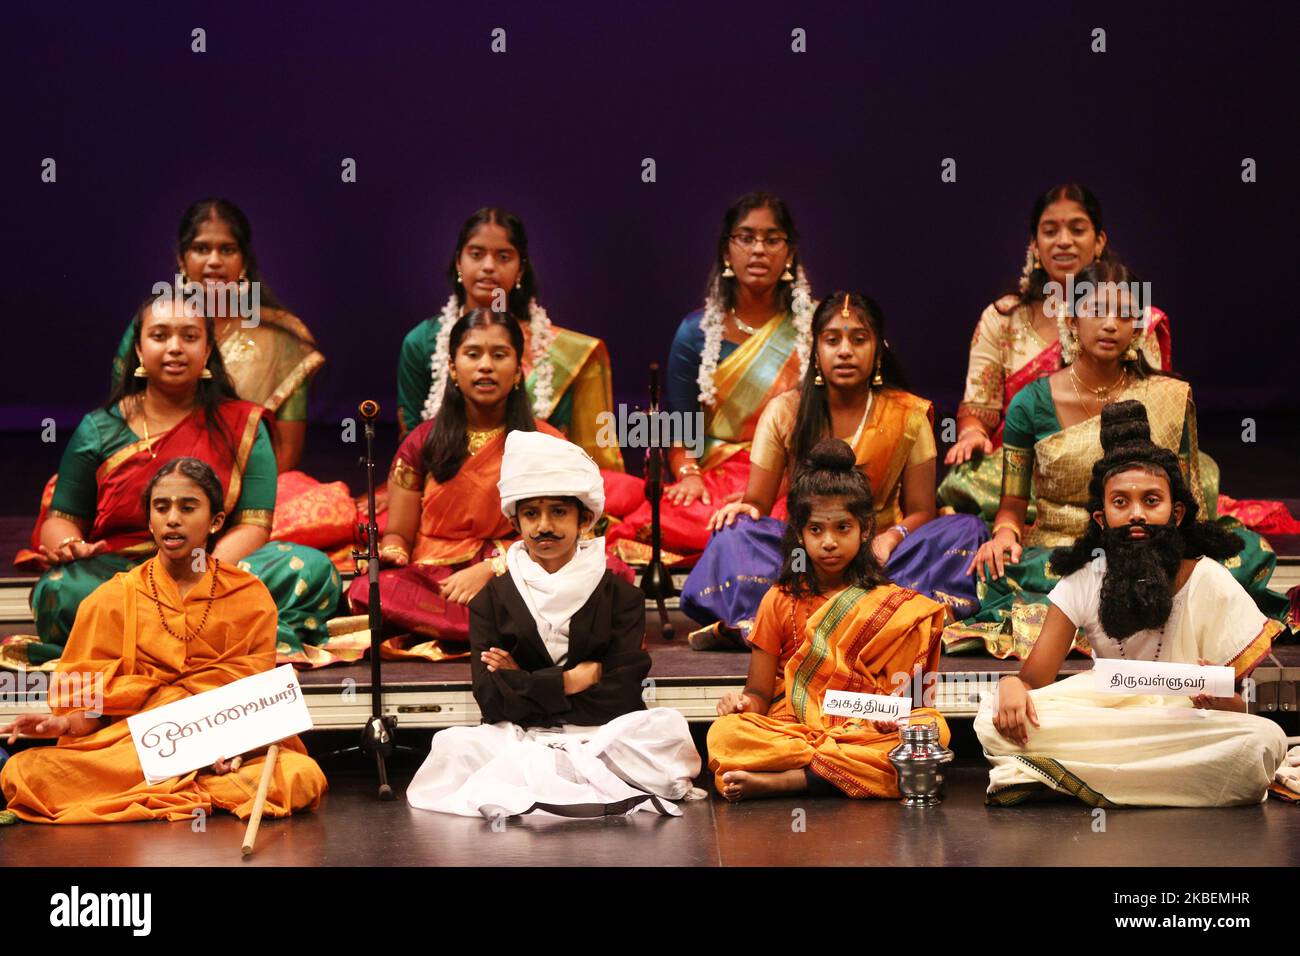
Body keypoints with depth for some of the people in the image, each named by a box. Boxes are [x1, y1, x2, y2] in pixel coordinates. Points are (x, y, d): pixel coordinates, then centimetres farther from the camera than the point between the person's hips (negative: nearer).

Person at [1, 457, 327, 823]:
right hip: (127, 746, 1)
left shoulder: (250, 597, 8)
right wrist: (66, 722, -16)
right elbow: (86, 694, 6)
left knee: (303, 777, -31)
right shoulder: (112, 599, 9)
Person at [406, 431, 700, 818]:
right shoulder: (491, 600, 9)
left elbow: (621, 696, -5)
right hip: (517, 739, 0)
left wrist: (525, 685, -4)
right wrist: (572, 681, -6)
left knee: (666, 728, -30)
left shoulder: (620, 596, 7)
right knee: (454, 745, -30)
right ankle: (603, 786, -28)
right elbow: (491, 699, -3)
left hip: (602, 739, 0)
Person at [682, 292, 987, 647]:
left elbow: (920, 511, 2)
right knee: (737, 533, -27)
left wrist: (894, 536, -22)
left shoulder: (908, 416, 2)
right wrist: (745, 508, -23)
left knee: (967, 530, -26)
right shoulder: (784, 412, 2)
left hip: (879, 552, 1)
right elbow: (759, 501, 2)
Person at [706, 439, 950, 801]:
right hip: (788, 728, -1)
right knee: (725, 734, -29)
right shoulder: (780, 601, 11)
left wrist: (891, 714, -19)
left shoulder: (896, 606, 10)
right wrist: (745, 701, -15)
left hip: (866, 735, 1)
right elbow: (761, 692, 9)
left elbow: (898, 691, 5)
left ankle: (779, 781, -31)